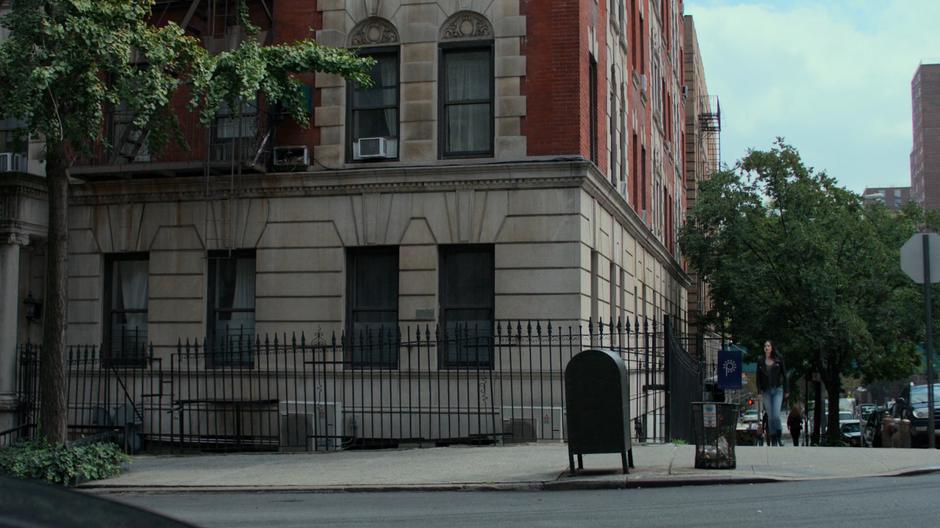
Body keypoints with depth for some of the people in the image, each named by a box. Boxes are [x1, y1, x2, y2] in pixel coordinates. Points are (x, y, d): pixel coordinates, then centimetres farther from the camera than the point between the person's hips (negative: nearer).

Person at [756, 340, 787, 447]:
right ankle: (773, 440, 9)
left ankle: (779, 433, 8)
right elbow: (758, 377, 7)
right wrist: (759, 392, -2)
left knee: (776, 414, -14)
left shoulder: (779, 360, 3)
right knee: (770, 416, 3)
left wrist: (786, 390, 1)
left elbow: (784, 375, 5)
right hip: (766, 391, 2)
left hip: (777, 390, -2)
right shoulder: (761, 362, 6)